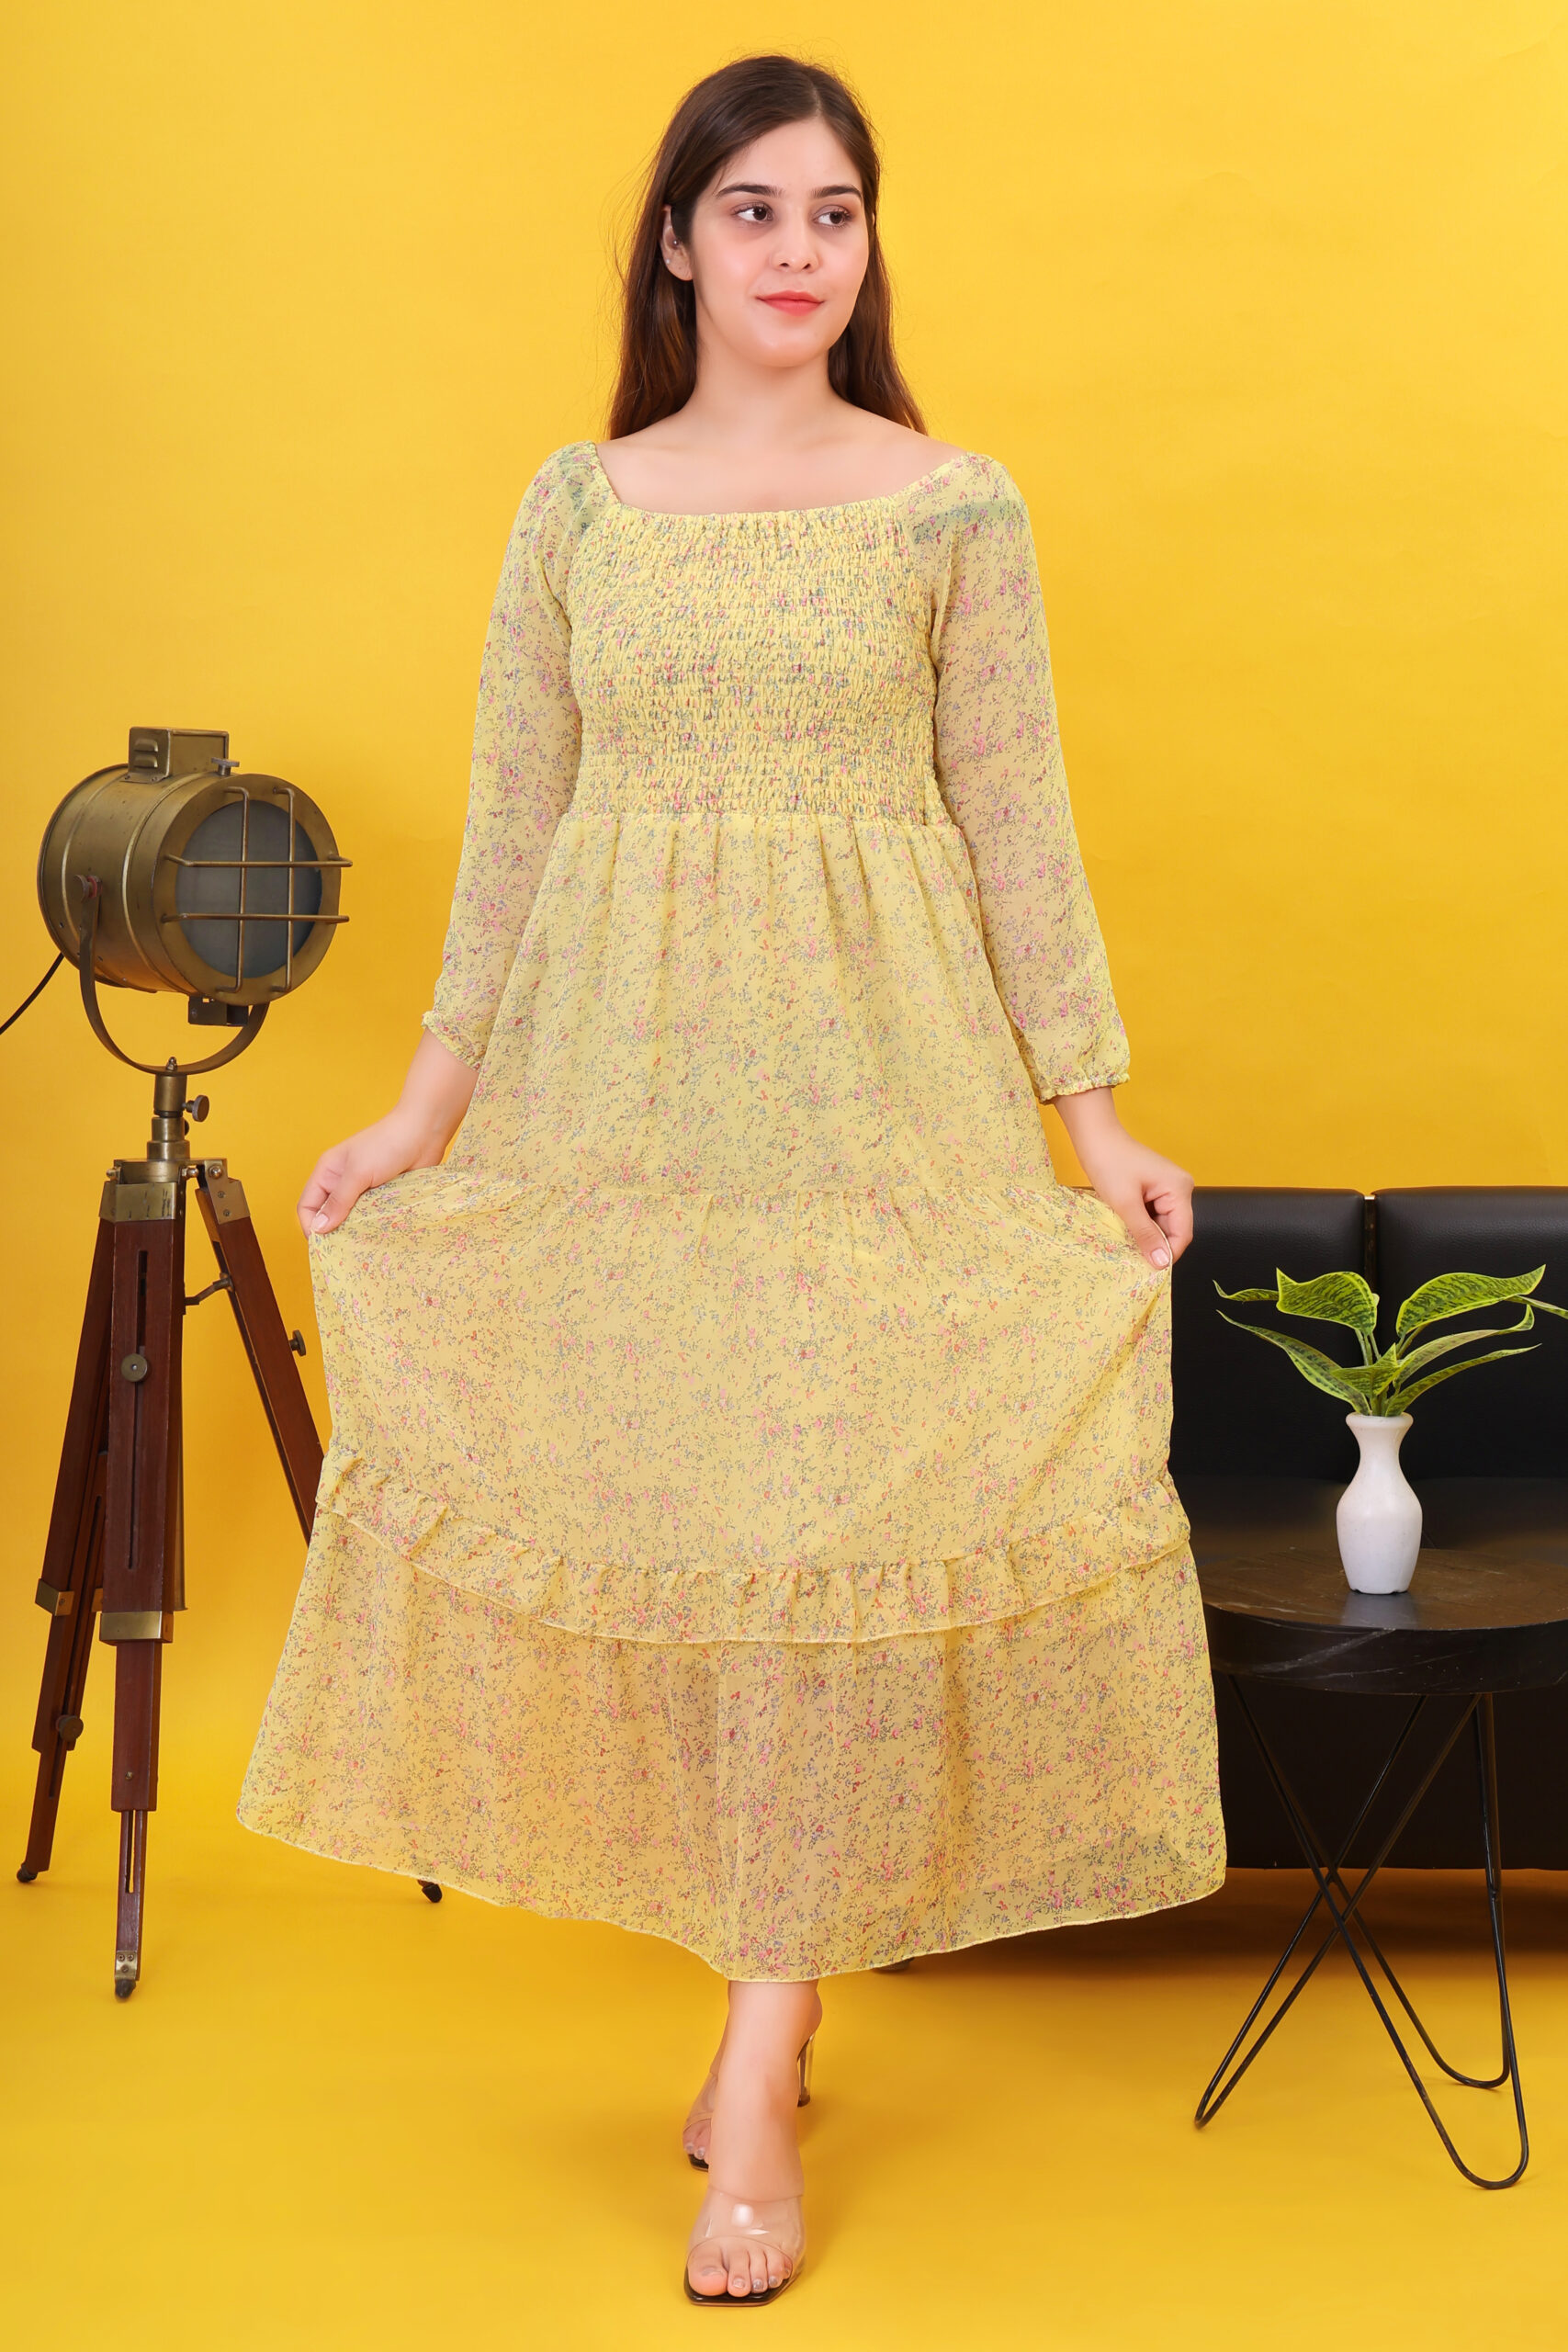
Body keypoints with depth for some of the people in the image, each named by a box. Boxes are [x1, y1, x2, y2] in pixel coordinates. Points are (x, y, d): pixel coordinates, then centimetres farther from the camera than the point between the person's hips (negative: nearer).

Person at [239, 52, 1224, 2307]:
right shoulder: (576, 501, 7)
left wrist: (1096, 1116, -3)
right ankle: (781, 1997, 24)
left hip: (871, 1092, -2)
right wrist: (432, 1100, 3)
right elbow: (514, 822, 8)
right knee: (657, 1526, 6)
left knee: (834, 1537, -5)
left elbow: (1018, 825, 1)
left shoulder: (954, 507, 1)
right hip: (616, 1089, 3)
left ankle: (756, 2085, 3)